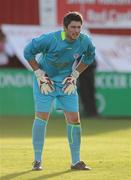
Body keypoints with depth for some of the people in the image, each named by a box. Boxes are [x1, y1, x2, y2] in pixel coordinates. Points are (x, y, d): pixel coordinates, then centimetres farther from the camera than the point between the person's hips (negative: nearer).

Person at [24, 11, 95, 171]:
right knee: (41, 118, -9)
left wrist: (74, 75, 1)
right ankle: (37, 161, 1)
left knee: (74, 120, -2)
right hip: (45, 81, -3)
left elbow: (89, 56, 9)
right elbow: (28, 51, -12)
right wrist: (40, 75, -12)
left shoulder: (84, 42, -15)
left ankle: (76, 161, 7)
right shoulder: (50, 39, -27)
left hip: (67, 83, 4)